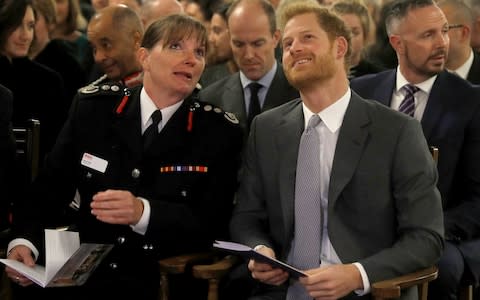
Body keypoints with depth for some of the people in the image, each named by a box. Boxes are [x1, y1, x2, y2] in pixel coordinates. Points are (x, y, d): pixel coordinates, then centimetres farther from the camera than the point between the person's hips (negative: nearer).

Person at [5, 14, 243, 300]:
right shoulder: (92, 107, 6)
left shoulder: (220, 131, 1)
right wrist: (24, 241, -10)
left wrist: (143, 212, -25)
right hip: (86, 273, 2)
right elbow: (50, 187, 9)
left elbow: (213, 221, -7)